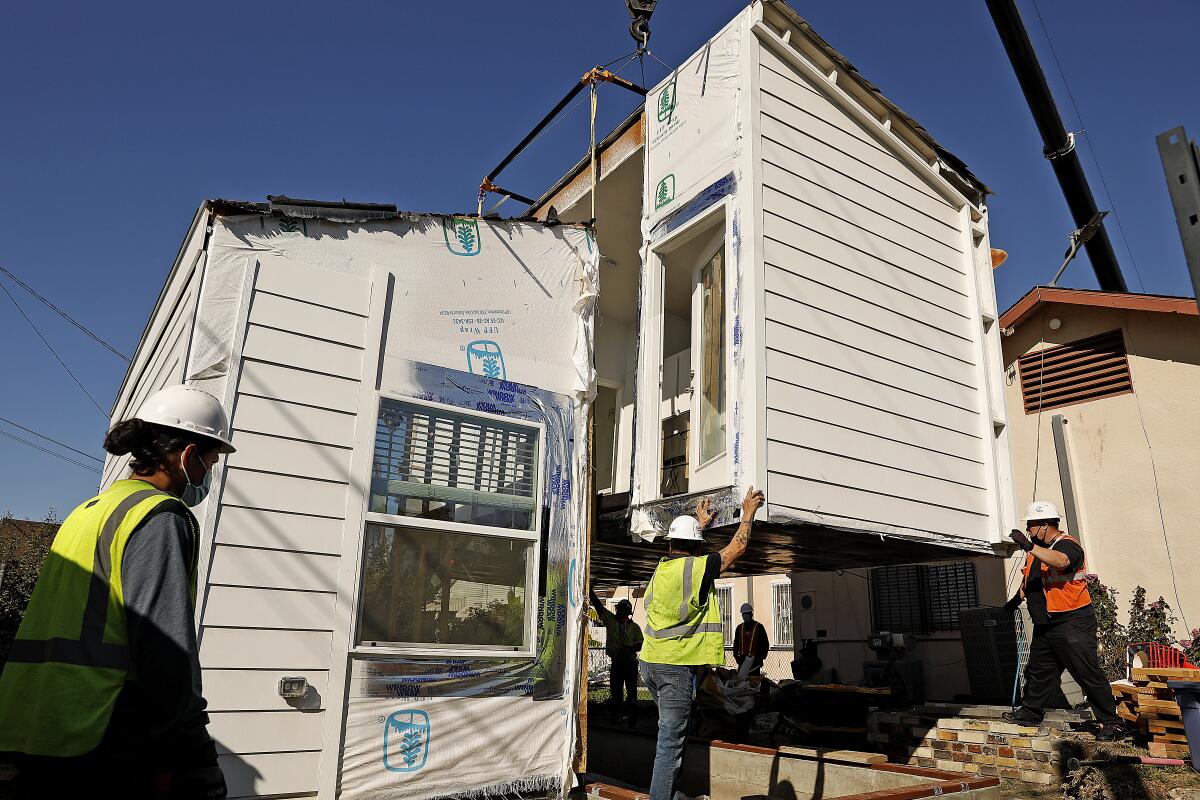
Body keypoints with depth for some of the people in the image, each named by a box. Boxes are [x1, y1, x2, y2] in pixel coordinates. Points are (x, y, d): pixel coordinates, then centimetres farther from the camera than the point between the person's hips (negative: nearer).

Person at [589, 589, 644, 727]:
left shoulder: (634, 627, 6)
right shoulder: (610, 620, 7)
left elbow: (641, 643, 4)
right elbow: (598, 605, 2)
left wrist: (630, 648, -14)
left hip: (630, 663, -1)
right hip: (615, 663, 1)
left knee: (631, 692, 1)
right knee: (616, 692, 5)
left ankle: (633, 719, 6)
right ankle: (615, 718, 12)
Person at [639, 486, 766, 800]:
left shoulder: (661, 567, 7)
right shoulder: (696, 567, -11)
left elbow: (680, 550, 31)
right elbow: (737, 548, 1)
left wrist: (700, 523, 41)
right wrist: (748, 512, 14)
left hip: (650, 662, 8)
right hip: (676, 667, -8)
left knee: (672, 730, 23)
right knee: (671, 743, -5)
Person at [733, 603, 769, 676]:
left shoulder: (758, 627, 2)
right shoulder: (740, 627, 14)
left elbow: (765, 644, 2)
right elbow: (736, 643, 20)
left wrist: (762, 657, -4)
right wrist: (736, 656, 9)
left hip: (755, 660, -4)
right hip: (742, 659, 4)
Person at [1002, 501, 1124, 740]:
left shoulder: (1068, 544, -14)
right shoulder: (1036, 549, 13)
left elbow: (1061, 561, -39)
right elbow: (1028, 578, 29)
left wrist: (1029, 546, -44)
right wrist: (1017, 599, 22)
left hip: (1072, 624, -9)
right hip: (1045, 625, 9)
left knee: (1089, 674, -4)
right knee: (1039, 671, 16)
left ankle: (1111, 723, 6)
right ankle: (1030, 712, 26)